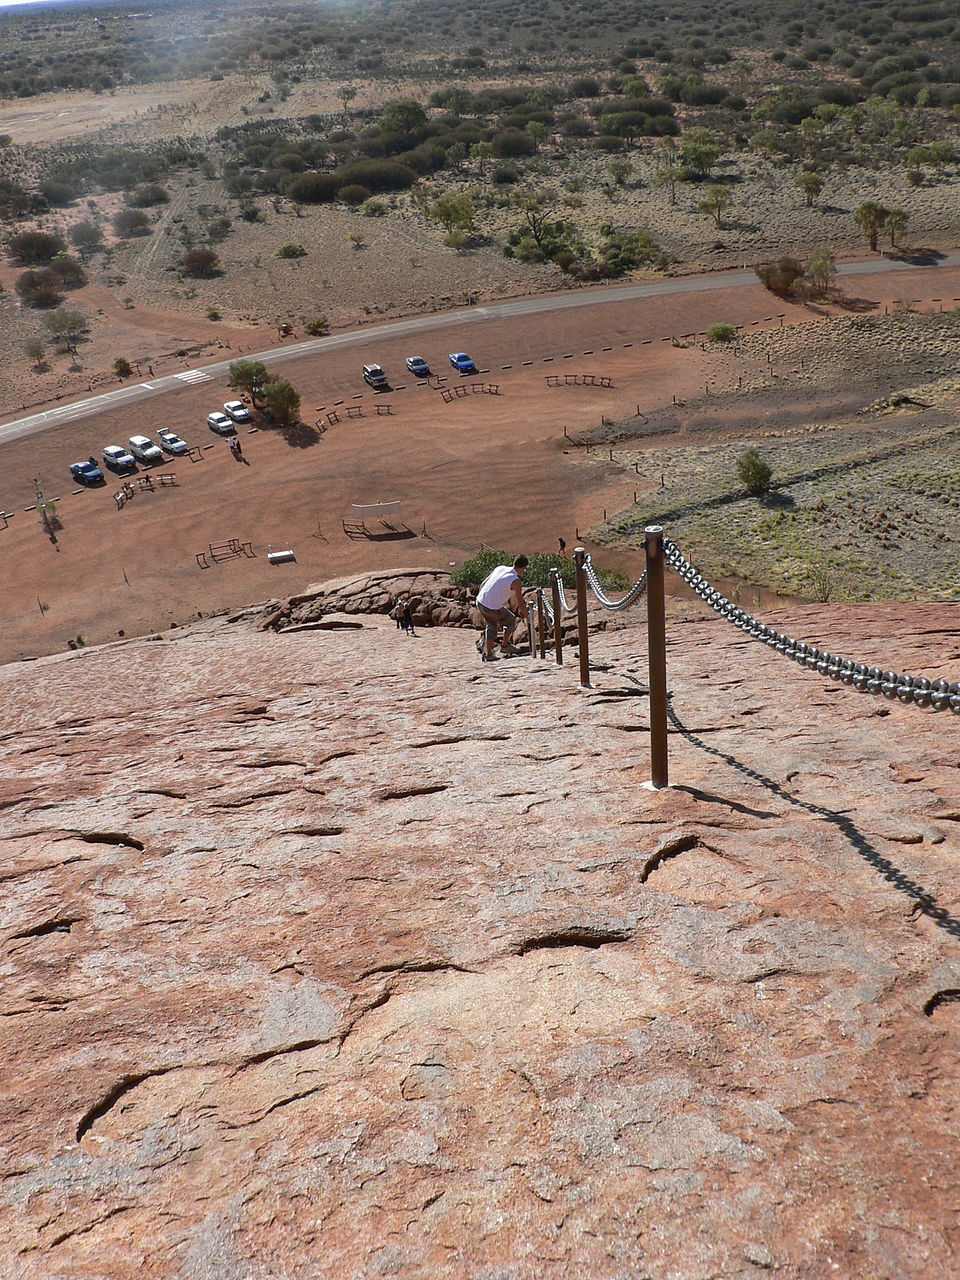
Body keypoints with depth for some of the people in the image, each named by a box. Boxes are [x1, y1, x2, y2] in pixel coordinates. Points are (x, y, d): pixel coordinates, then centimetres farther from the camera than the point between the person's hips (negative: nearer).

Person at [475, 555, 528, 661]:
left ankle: (488, 654, 27)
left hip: (480, 602, 6)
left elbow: (482, 584, 14)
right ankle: (505, 645, 29)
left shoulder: (500, 568, 7)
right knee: (511, 621, 19)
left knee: (491, 626, 26)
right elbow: (520, 603, -5)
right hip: (493, 608, -6)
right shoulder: (516, 581, -12)